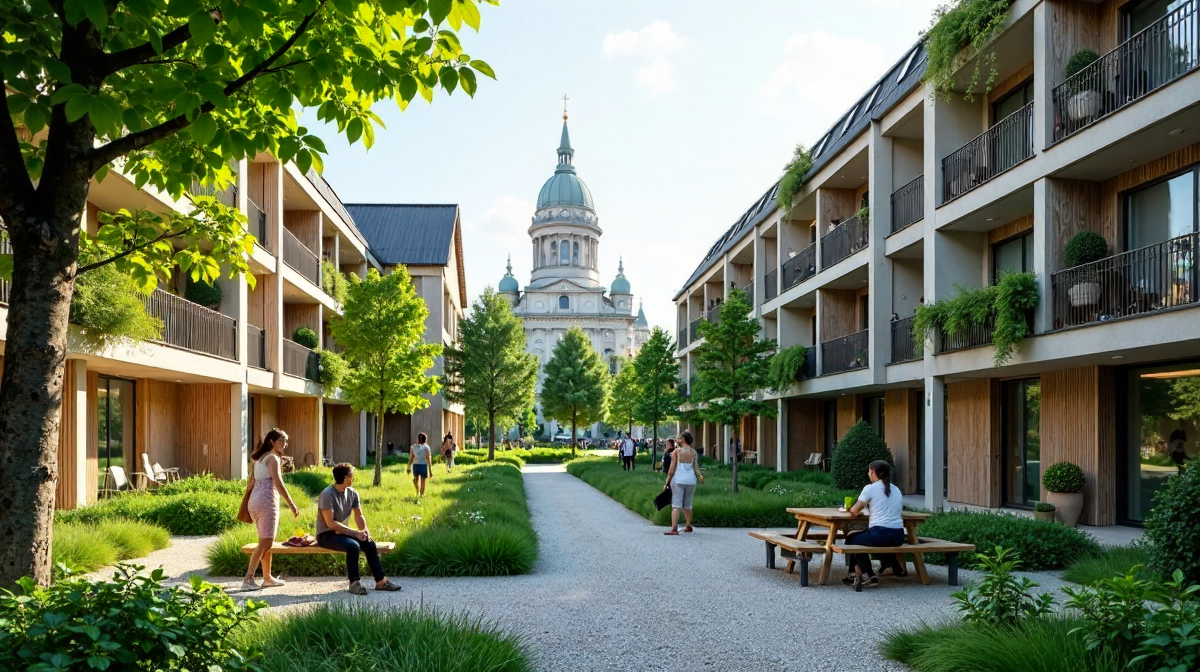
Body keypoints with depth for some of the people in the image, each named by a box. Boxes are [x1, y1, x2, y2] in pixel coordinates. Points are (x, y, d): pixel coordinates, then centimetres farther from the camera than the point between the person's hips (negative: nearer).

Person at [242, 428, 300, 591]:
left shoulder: (259, 459, 20)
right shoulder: (273, 458, -8)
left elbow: (250, 484, 21)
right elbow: (279, 484, -18)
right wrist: (292, 504, -18)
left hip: (255, 501, 9)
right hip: (267, 502, -9)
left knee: (266, 542, 15)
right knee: (265, 542, -9)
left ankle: (267, 577, 20)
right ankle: (248, 579, -13)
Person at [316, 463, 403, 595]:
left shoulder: (352, 493, 3)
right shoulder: (327, 495, -20)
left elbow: (359, 515, 10)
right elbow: (330, 523, -24)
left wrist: (365, 530, -11)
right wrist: (355, 532, -25)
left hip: (342, 532, 7)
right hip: (326, 535, -7)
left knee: (369, 543, -12)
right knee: (353, 545, -31)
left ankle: (380, 581, -7)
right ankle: (354, 584, -23)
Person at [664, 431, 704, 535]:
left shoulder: (677, 451, -4)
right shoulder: (693, 452, 5)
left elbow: (672, 469, -5)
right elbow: (696, 468, -4)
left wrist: (668, 481, 0)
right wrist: (700, 476, 7)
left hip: (678, 480, -4)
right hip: (691, 481, 4)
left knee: (676, 505, -7)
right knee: (687, 505, 18)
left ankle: (674, 528, -20)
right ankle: (688, 526, 29)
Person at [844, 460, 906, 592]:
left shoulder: (870, 488, -2)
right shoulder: (896, 490, 15)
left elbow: (855, 511, -4)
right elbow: (901, 512, 19)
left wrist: (851, 508, 20)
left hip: (879, 534, -7)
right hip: (898, 536, 7)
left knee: (851, 539, 20)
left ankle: (868, 575, 10)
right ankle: (898, 568, 35)